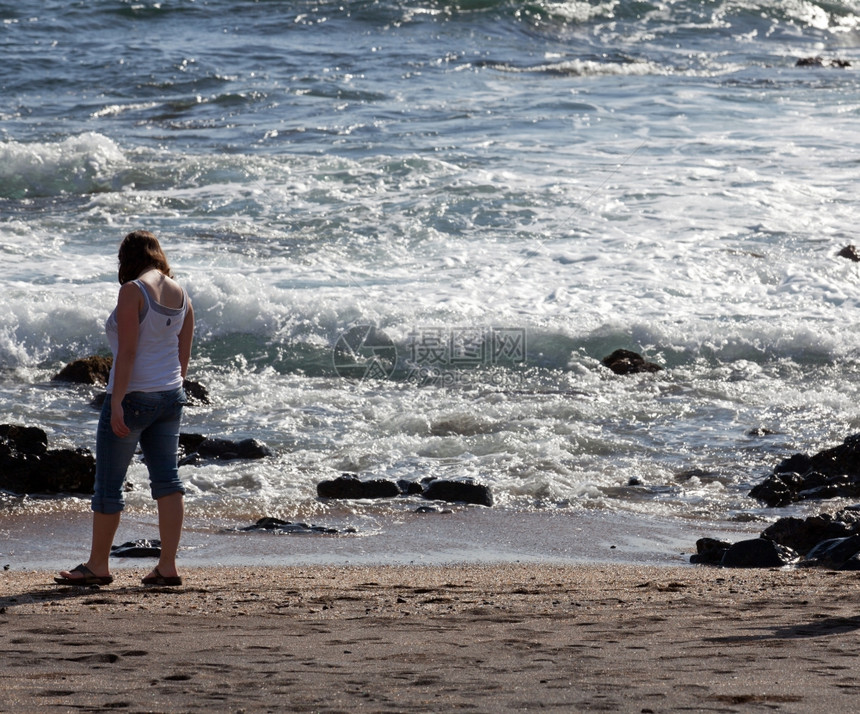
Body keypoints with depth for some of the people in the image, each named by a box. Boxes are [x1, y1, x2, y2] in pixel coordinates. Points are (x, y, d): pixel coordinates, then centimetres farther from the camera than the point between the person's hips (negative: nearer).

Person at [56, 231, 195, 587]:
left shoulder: (133, 291, -14)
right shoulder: (181, 295, 7)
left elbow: (127, 352, -19)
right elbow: (184, 356, 11)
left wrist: (116, 403, -19)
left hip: (133, 395, -7)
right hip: (170, 397, 7)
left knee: (108, 484, 4)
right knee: (167, 479, 6)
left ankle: (97, 565, 12)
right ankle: (168, 566, 3)